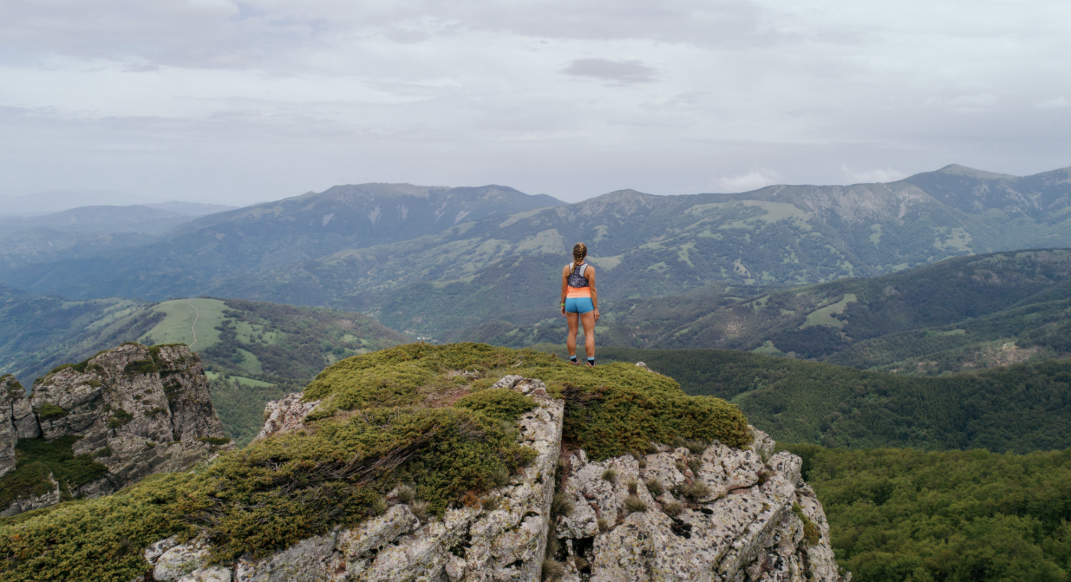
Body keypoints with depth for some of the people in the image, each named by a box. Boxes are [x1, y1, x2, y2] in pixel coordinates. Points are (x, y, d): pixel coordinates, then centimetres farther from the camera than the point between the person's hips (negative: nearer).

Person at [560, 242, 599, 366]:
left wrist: (563, 304, 11)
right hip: (585, 301, -3)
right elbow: (592, 290, -10)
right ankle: (591, 362, 0)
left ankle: (573, 360, 20)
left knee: (572, 332, 14)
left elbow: (564, 288, 0)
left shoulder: (566, 269, -3)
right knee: (589, 333, 3)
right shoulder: (589, 269, -11)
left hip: (570, 301, 3)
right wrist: (596, 308, -4)